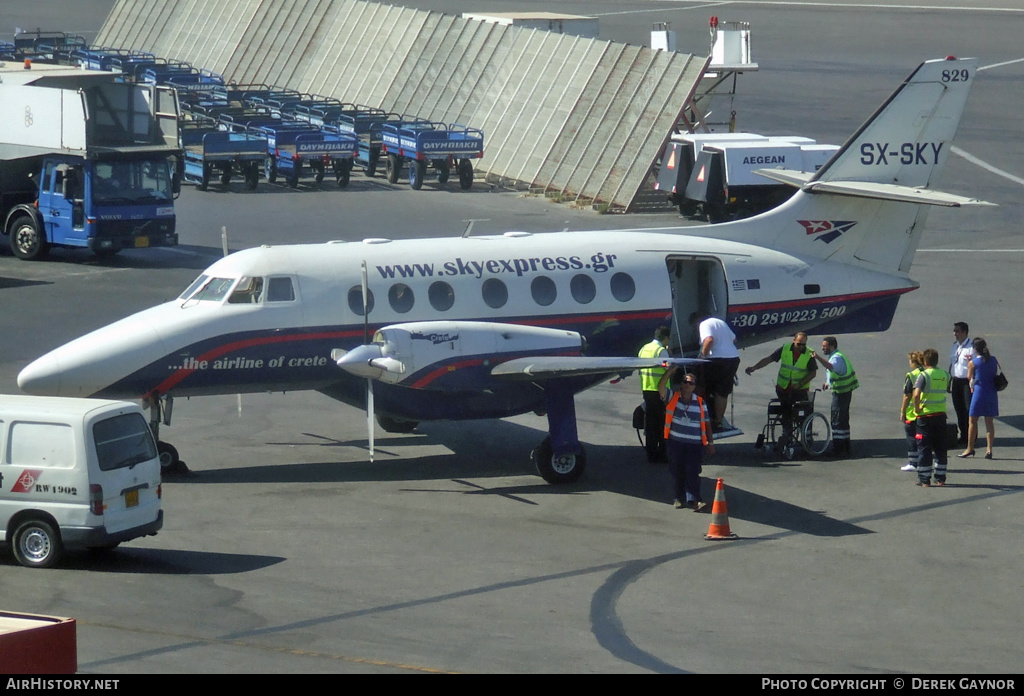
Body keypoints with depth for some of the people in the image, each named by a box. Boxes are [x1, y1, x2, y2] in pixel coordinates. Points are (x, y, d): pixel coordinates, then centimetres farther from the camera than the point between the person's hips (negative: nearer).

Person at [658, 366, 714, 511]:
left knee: (692, 472, -11)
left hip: (695, 444, -1)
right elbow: (661, 387, -13)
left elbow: (706, 423, 11)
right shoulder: (672, 397, 4)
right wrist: (669, 372, -24)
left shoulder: (700, 403, 8)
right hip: (675, 443, 1)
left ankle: (693, 500, -17)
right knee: (677, 471, 7)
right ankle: (679, 498, 19)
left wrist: (710, 442, 7)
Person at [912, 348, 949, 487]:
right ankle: (940, 478, 16)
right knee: (940, 448, 13)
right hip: (941, 415, 4)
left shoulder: (923, 375, -13)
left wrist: (917, 408, -12)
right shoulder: (945, 375, 3)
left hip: (925, 415, -4)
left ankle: (924, 479, 4)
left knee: (925, 448, 3)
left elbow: (916, 394, -25)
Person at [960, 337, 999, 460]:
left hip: (979, 391, -4)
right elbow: (997, 374, 12)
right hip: (992, 393, 4)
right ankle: (989, 449, 2)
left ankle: (970, 448, 13)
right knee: (989, 422, 8)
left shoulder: (973, 363, -9)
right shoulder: (993, 361, 2)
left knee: (973, 421, 8)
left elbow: (969, 378, 2)